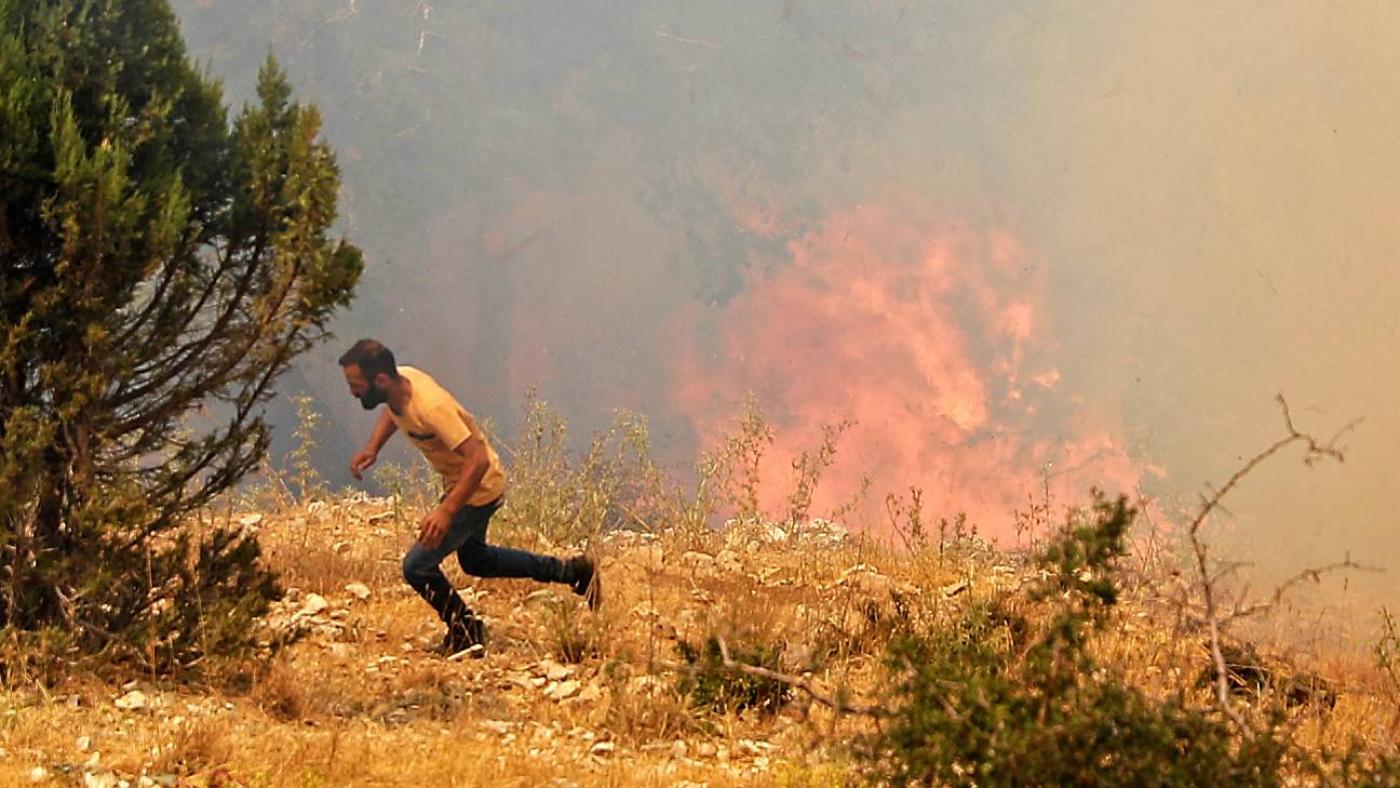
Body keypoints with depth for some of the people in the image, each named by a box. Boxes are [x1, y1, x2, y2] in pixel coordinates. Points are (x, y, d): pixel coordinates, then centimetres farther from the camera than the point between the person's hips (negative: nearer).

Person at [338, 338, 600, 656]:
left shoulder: (431, 408, -37)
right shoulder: (400, 379, -11)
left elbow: (478, 460, -40)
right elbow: (392, 412, 16)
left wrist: (446, 511, -48)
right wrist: (372, 447, -2)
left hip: (478, 489, -10)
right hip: (458, 483, 10)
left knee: (417, 566, -8)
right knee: (474, 560, 28)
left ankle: (466, 632, 14)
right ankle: (573, 571, 35)